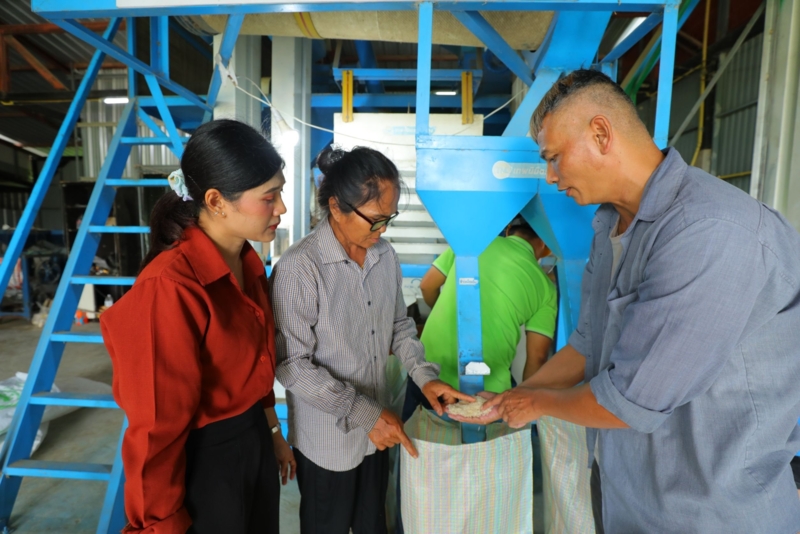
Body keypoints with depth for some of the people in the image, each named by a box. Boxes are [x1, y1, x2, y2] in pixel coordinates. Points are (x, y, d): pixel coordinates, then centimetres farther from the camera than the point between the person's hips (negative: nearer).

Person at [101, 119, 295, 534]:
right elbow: (158, 426, -21)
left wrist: (272, 432, 15)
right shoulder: (170, 287, -29)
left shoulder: (248, 263, -2)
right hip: (203, 459, -7)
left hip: (255, 440, 8)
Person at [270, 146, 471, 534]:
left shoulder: (385, 255, -3)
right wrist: (364, 415, -21)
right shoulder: (299, 268, -23)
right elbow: (292, 365, -21)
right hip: (326, 440, -5)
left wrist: (425, 376, -7)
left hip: (378, 429, 5)